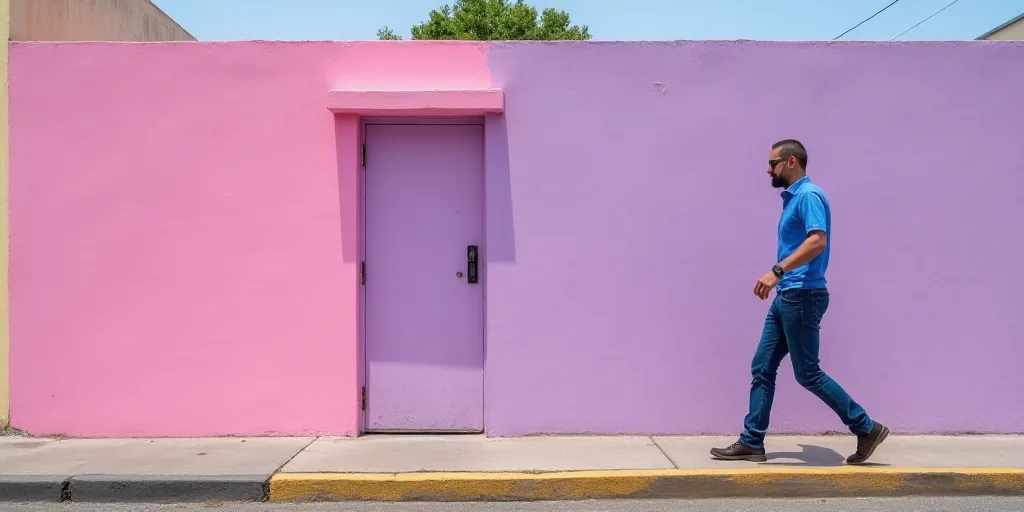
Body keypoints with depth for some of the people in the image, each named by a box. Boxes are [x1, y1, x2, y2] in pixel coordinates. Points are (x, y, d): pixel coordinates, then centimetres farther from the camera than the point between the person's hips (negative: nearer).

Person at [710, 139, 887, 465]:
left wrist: (777, 271, -31)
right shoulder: (793, 198, 17)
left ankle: (866, 428, 10)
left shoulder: (809, 195, -13)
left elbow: (817, 241, -27)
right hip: (787, 297, 10)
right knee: (762, 368, 8)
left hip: (802, 297, -10)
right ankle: (751, 443, 11)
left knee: (808, 373, -3)